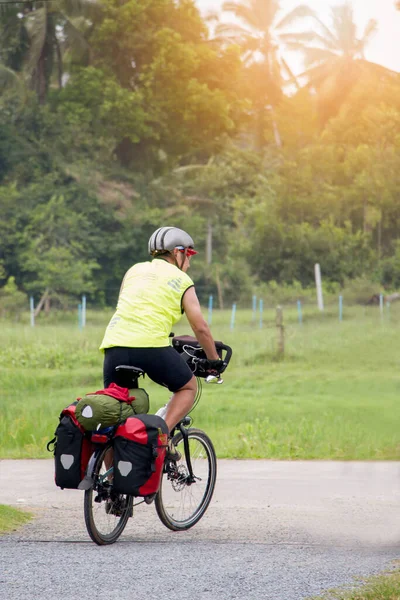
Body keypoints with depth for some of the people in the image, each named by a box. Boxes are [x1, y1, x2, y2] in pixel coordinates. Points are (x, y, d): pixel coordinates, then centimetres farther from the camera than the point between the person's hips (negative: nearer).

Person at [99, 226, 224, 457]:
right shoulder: (182, 281, 13)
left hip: (115, 344, 4)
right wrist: (215, 361, 25)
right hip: (152, 345, -4)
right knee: (188, 386, 21)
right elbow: (201, 328, 12)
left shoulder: (135, 270, 23)